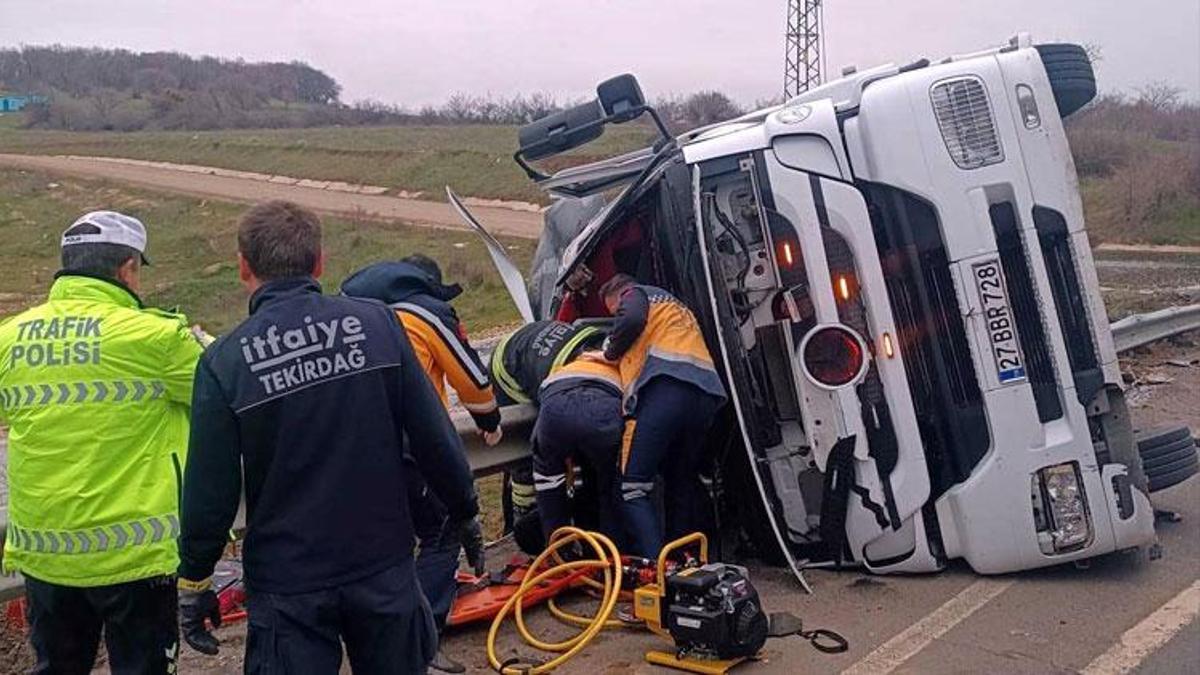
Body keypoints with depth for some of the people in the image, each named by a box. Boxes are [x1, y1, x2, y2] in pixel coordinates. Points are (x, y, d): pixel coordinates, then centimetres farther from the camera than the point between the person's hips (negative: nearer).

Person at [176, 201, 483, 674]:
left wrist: (193, 582, 7)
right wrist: (464, 511, 9)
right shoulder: (377, 322, -9)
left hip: (287, 588, -2)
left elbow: (210, 492, -8)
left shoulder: (225, 362, -12)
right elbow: (434, 437, -6)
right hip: (385, 569, 2)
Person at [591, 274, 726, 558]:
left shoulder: (635, 294, 16)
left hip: (667, 387, -8)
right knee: (682, 484, 19)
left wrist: (610, 353, 8)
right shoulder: (677, 307, 40)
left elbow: (632, 319, -7)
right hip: (707, 394, 8)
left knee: (632, 487, -8)